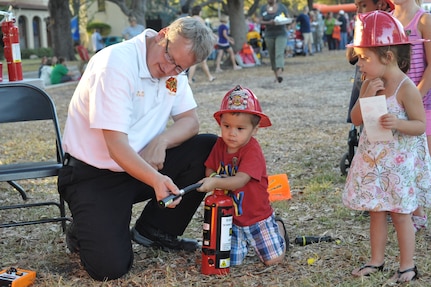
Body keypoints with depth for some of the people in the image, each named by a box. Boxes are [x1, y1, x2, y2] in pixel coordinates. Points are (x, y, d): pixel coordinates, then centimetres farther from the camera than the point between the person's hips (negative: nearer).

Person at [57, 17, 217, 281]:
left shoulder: (175, 68, -1)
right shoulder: (116, 64, -24)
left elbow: (190, 120, -1)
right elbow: (116, 145, -28)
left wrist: (161, 141, -22)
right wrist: (156, 180, -43)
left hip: (144, 163, 7)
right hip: (94, 175, -7)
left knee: (209, 147, -12)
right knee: (111, 267, -22)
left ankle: (155, 230, 2)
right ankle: (84, 231, 15)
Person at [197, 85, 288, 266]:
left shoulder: (253, 151, -22)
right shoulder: (220, 144, -2)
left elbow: (240, 180, -33)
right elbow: (210, 169, 4)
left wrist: (216, 182, -48)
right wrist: (212, 179, -19)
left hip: (257, 216, -4)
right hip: (230, 217, 4)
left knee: (273, 259, 0)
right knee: (230, 261, -4)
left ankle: (278, 228, 31)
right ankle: (244, 241, 28)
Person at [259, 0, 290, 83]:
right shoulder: (263, 8, 6)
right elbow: (261, 21, 0)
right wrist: (269, 22, -20)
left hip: (281, 34, -2)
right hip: (269, 35, 2)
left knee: (279, 53, -18)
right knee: (272, 56, 4)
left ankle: (280, 73, -34)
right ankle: (276, 76, 14)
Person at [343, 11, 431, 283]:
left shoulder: (406, 88, -18)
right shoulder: (369, 84, 1)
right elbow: (356, 119, 0)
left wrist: (397, 123, -32)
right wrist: (367, 96, -15)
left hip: (399, 162, -6)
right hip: (373, 161, 6)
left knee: (401, 214, 5)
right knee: (376, 212, 14)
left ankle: (408, 266, 19)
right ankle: (377, 260, 28)